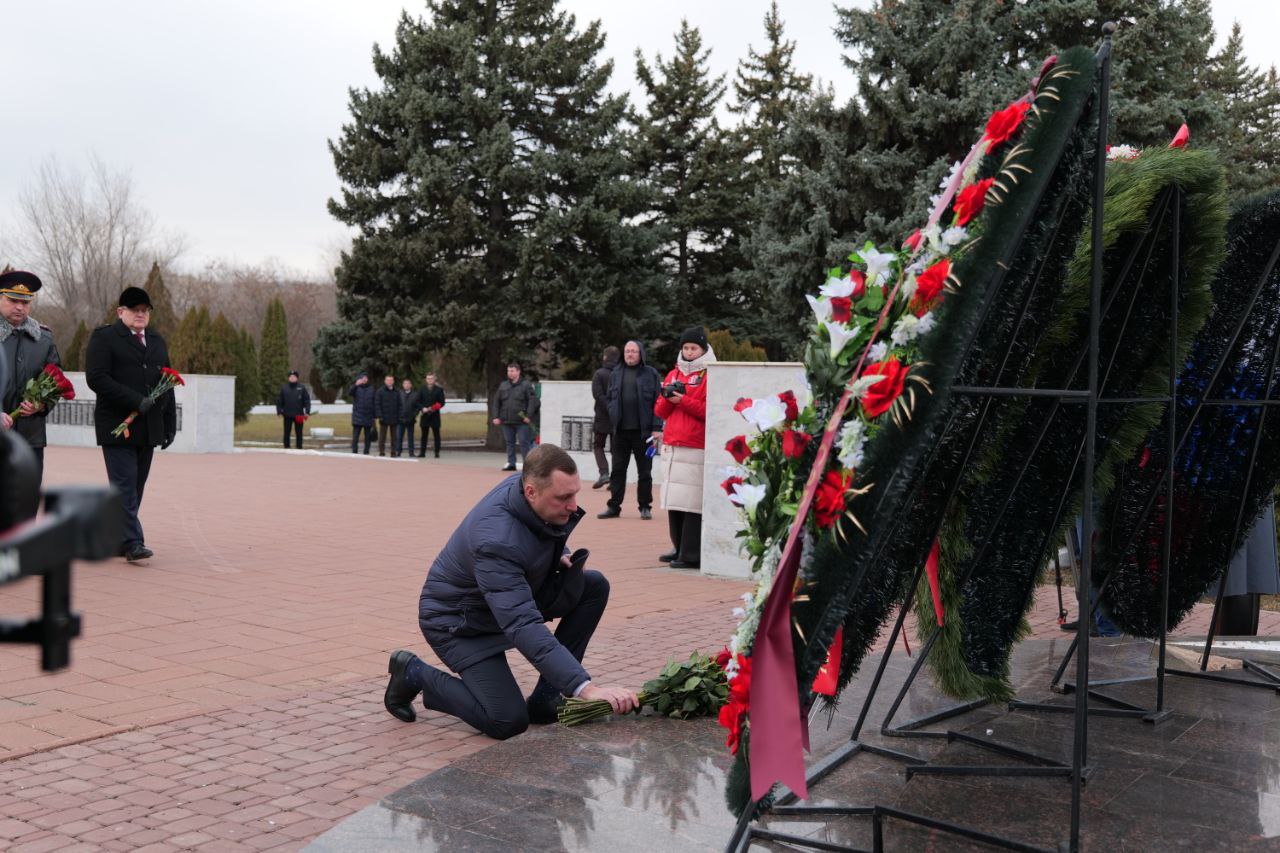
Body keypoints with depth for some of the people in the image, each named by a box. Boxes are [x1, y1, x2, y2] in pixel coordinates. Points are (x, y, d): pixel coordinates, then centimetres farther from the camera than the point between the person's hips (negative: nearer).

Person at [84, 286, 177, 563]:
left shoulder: (157, 342, 20)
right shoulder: (103, 338, 1)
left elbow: (167, 386, 21)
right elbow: (96, 378, -11)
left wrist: (170, 424, 14)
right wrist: (136, 401, -16)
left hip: (149, 428, 6)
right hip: (118, 426, -6)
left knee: (136, 486, 6)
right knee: (125, 485, -10)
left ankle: (116, 540, 13)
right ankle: (132, 541, -11)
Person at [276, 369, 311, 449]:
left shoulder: (302, 387, 2)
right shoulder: (284, 387, 5)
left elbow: (307, 400, 2)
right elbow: (279, 401, 7)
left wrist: (307, 412, -6)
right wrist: (279, 412, 0)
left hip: (298, 415, -1)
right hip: (287, 415, 1)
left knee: (299, 433, 4)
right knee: (286, 433, 5)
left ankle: (299, 448, 10)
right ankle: (286, 448, 12)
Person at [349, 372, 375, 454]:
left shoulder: (371, 389, 9)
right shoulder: (356, 388, 1)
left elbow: (374, 403, 10)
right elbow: (349, 393, -21)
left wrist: (374, 416, 5)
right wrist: (356, 385, -36)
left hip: (368, 418, 3)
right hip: (357, 418, -3)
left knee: (368, 437, 6)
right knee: (355, 436, -5)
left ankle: (366, 453, 13)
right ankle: (354, 452, -3)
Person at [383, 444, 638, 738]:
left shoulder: (527, 483, -14)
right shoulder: (496, 542, -39)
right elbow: (524, 627, -46)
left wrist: (560, 556, -6)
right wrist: (586, 687, -51)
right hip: (458, 621, -8)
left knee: (594, 586, -7)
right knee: (508, 722, -19)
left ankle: (544, 699, -1)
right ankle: (414, 673, 4)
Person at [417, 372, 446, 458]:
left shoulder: (439, 389, 2)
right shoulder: (421, 389, 9)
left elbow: (441, 403, -1)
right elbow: (418, 401, 7)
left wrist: (433, 408, -14)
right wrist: (423, 408, -11)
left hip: (435, 415, -2)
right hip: (425, 415, 2)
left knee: (436, 434, -1)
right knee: (424, 434, 7)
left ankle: (437, 453, 1)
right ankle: (423, 452, 11)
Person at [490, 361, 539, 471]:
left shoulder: (526, 385, -1)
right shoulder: (503, 385, 13)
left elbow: (533, 401, -8)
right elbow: (496, 402, 14)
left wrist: (529, 416, -15)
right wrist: (496, 416, 5)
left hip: (521, 421, -5)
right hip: (506, 421, 5)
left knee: (524, 442, -4)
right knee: (510, 442, 10)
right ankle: (511, 463, 17)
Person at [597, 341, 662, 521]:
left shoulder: (651, 374, 1)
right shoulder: (616, 374, 10)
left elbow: (658, 402, -3)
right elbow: (610, 399, 15)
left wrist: (657, 428, -9)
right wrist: (613, 419, 2)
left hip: (643, 431, -3)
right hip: (620, 430, 3)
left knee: (644, 471, 6)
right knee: (618, 469, 5)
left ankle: (645, 507, 15)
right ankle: (614, 506, 11)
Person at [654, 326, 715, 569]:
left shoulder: (710, 375, 0)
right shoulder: (674, 374, 19)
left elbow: (710, 410, -9)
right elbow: (660, 411, 18)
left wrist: (683, 399, -14)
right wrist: (667, 398, -2)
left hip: (695, 448, -7)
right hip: (671, 447, 7)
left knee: (692, 503, -10)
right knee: (673, 500, 8)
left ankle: (691, 555, -7)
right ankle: (678, 548, 18)